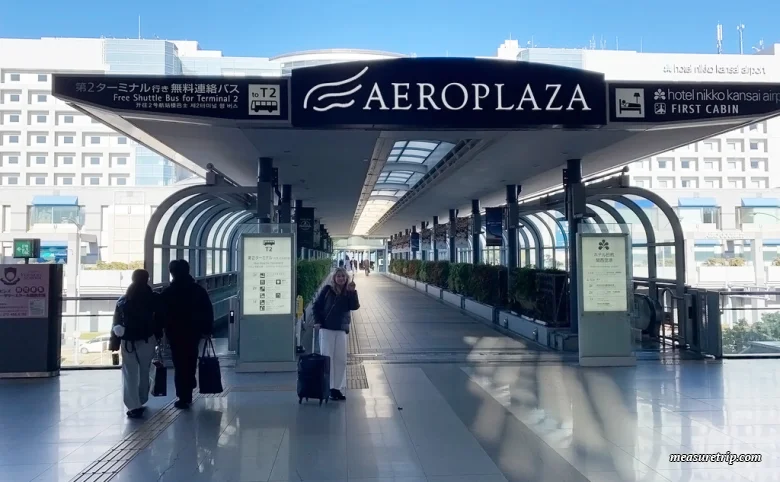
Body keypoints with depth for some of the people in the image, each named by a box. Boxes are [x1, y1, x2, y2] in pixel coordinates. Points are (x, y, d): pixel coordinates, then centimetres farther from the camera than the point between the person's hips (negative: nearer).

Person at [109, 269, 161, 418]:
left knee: (130, 374, 3)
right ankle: (141, 401, 25)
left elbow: (116, 323, 0)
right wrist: (158, 337, 8)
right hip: (147, 341, 0)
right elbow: (158, 320, -2)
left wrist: (114, 343, 3)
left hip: (128, 342, 0)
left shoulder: (123, 301, -1)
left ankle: (134, 406, -6)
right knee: (144, 372, 16)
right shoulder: (153, 299, -5)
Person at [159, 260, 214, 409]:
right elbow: (208, 311, 1)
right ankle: (187, 394, 28)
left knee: (180, 365, 1)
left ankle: (183, 398, 2)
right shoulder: (198, 290, 2)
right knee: (190, 362, 18)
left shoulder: (167, 293, -7)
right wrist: (207, 329, 6)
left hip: (176, 333, -3)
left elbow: (161, 314, -5)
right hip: (194, 332, 3)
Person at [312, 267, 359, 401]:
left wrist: (352, 292, -18)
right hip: (326, 328, -3)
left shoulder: (348, 292, 5)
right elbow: (317, 305, 1)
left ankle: (338, 388, 13)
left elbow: (354, 306, -8)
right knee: (327, 358, -2)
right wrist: (317, 321, -8)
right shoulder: (327, 289, -2)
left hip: (341, 329, 3)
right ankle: (329, 388, 4)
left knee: (341, 359, 4)